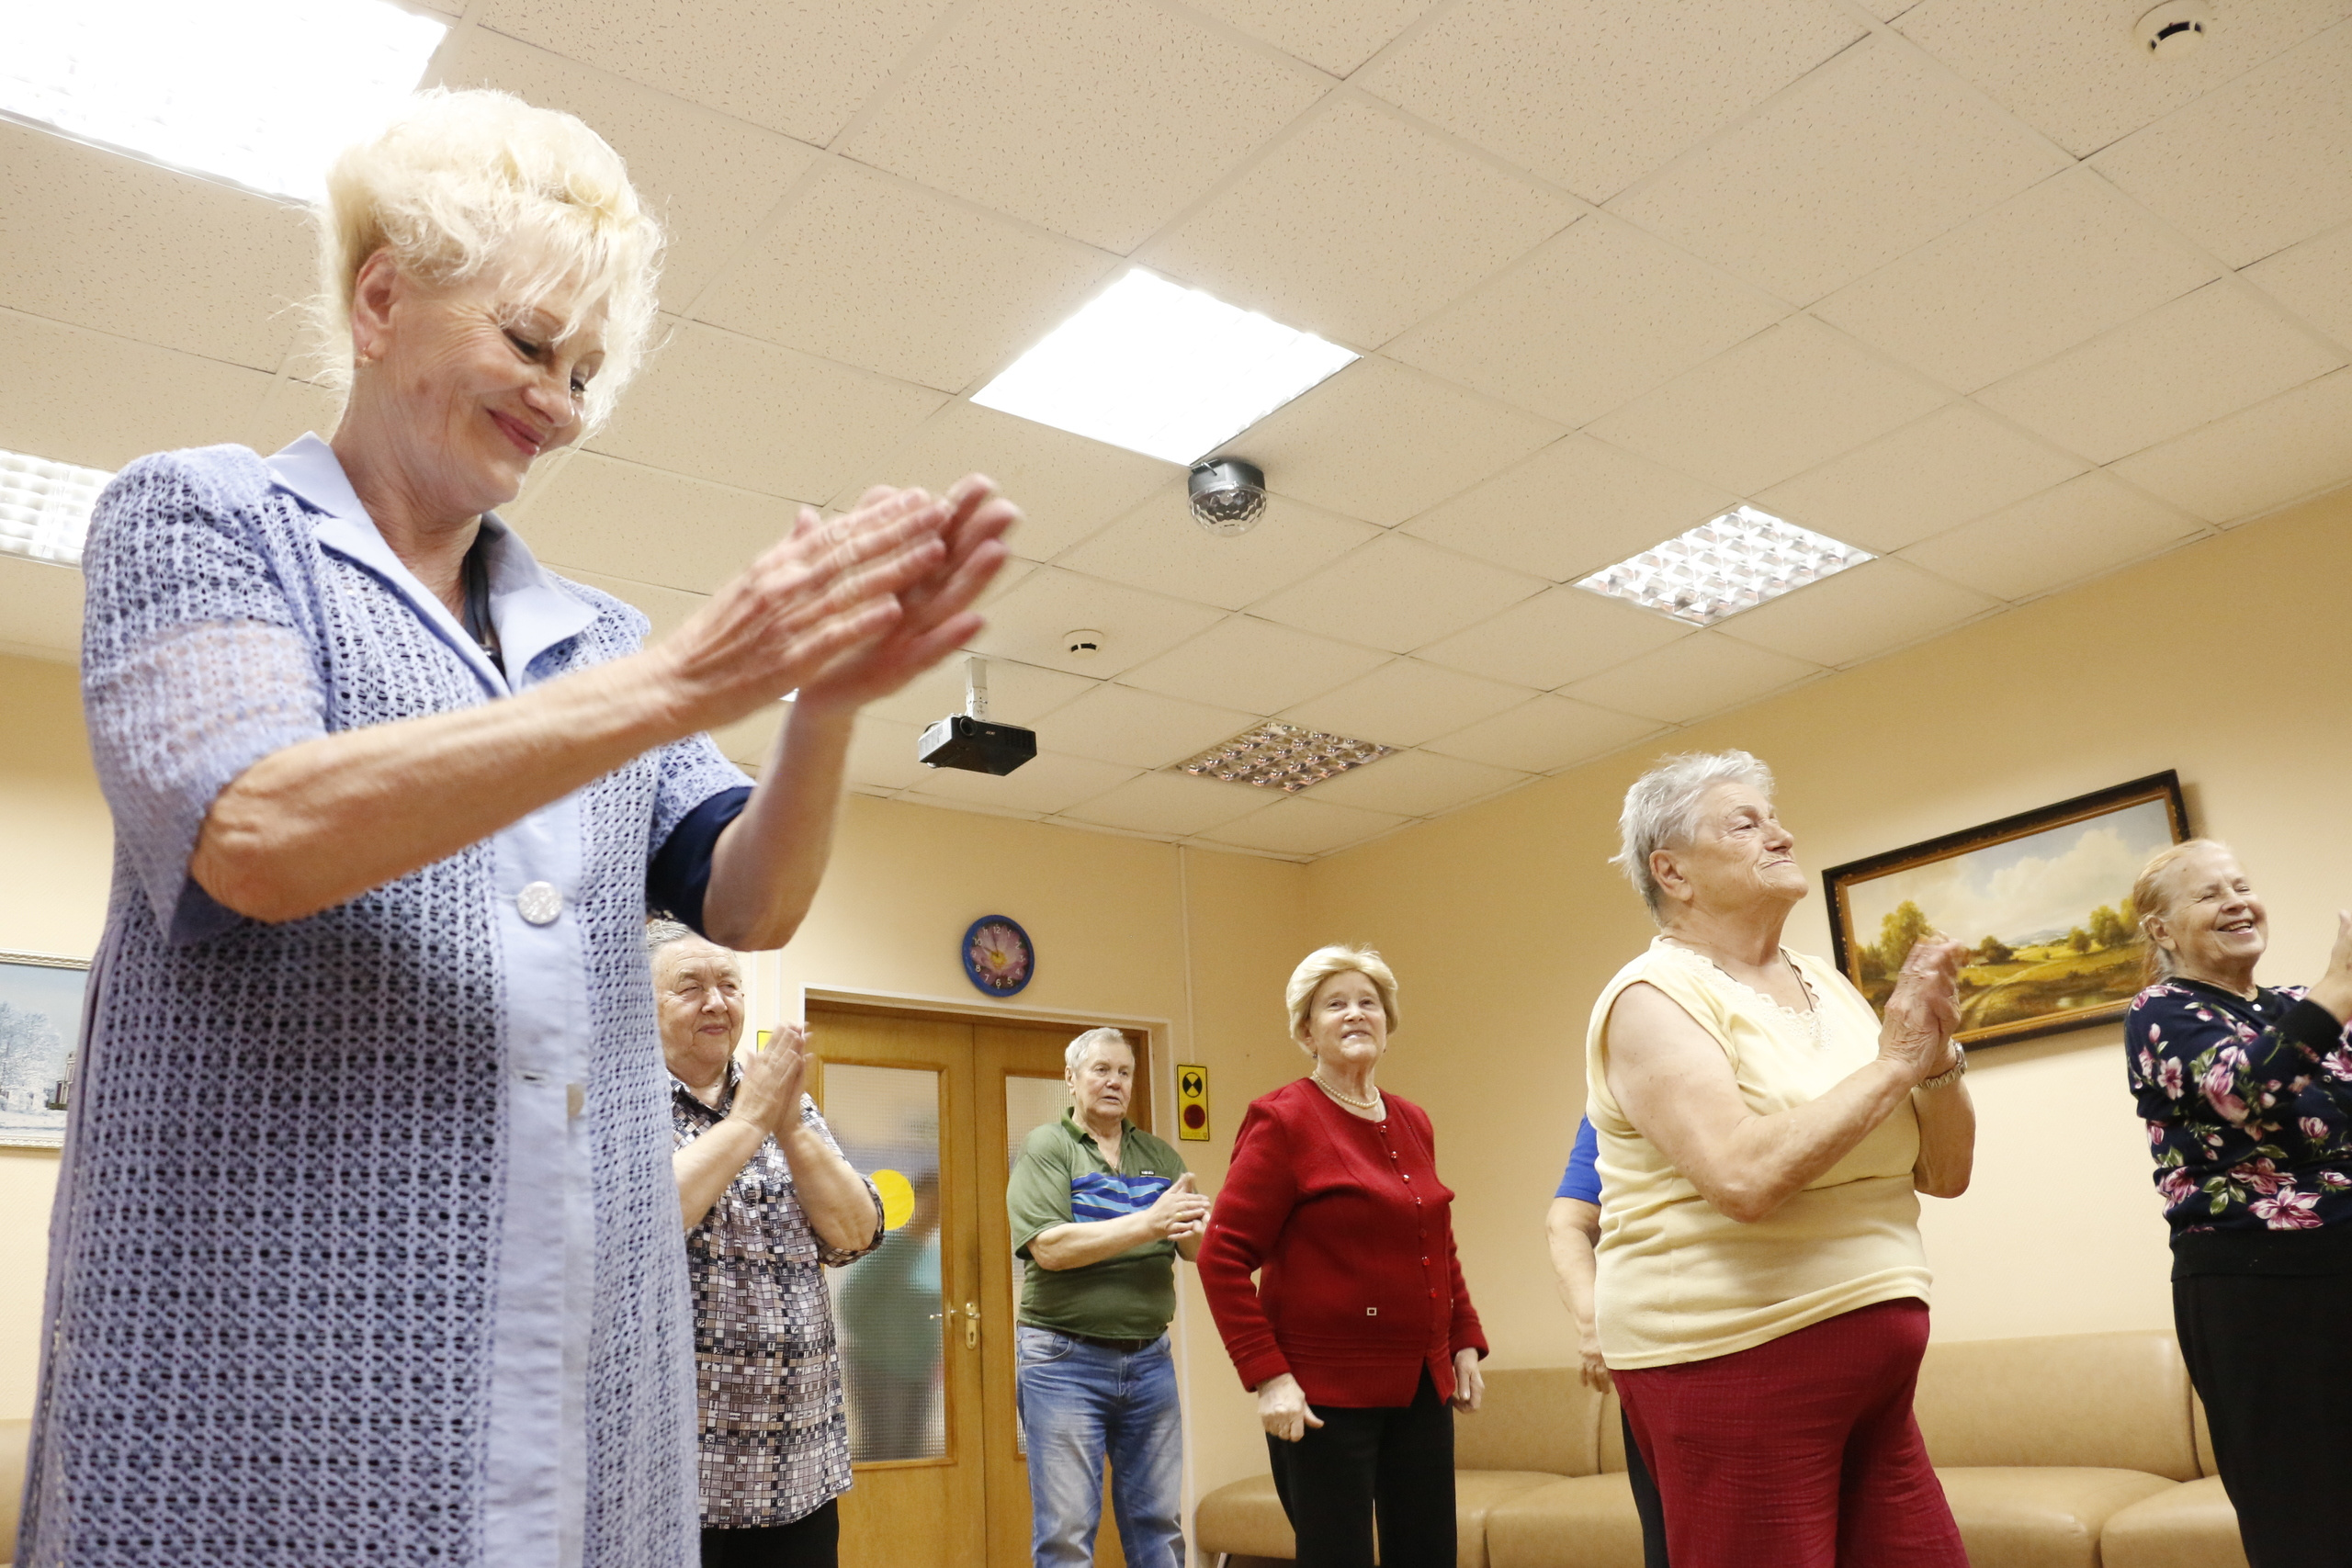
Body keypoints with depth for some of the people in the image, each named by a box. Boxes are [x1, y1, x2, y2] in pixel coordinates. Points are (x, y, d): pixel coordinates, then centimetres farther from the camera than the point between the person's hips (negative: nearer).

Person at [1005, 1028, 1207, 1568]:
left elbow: (1195, 1250, 2)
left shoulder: (1159, 1156, 10)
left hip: (1149, 1359, 4)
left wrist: (1191, 1227, -22)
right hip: (1065, 1360, -4)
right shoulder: (1045, 1147, -3)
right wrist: (1149, 1223, -21)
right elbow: (1049, 1247, -16)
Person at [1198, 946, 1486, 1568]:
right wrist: (1266, 1376, -16)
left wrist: (1466, 1342, 14)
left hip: (1421, 1389, 6)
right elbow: (1223, 1258, -11)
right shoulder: (1283, 1120, -8)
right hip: (1325, 1394, -6)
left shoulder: (1413, 1124, 12)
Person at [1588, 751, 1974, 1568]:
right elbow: (1743, 1178, -26)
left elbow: (1944, 1173, 11)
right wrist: (1891, 1063, -16)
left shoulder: (1826, 984, 11)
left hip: (1868, 1376, 7)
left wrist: (1937, 1052, -7)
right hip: (1732, 1370, -7)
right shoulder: (1655, 998, -11)